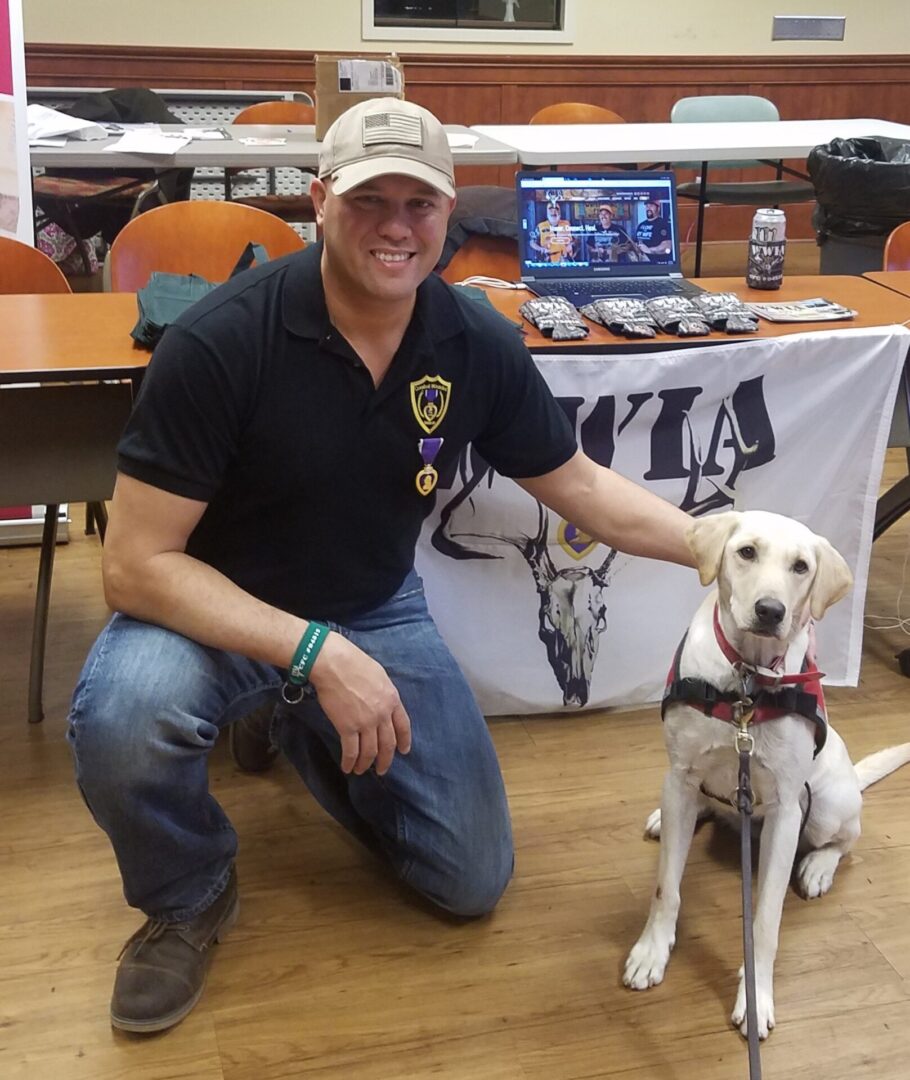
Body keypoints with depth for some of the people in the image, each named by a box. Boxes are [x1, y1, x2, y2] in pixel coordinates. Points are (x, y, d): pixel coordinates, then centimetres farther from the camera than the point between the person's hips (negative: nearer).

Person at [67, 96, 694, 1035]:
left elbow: (581, 487, 2)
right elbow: (135, 564, -25)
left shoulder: (478, 347, -12)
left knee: (474, 879, 3)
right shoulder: (220, 341, -26)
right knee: (122, 719, -37)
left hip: (375, 608, 4)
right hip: (212, 611, -3)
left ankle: (303, 733, 28)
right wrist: (316, 653, -34)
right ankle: (187, 899, -1)